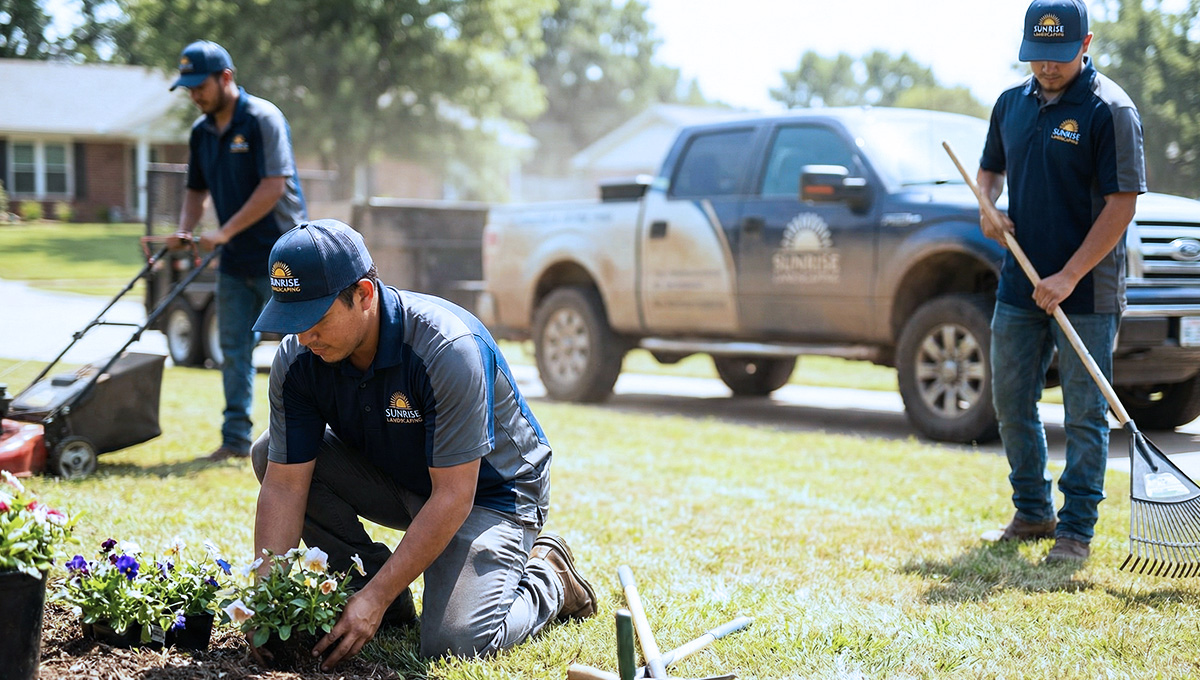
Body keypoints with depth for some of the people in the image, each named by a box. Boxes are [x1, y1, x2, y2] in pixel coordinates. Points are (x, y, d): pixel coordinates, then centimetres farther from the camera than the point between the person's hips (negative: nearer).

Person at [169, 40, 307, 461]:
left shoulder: (263, 119, -12)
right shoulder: (202, 131, 10)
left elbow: (273, 187, -20)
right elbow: (196, 191, 19)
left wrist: (225, 231, -21)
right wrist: (184, 232, 0)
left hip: (279, 256, -7)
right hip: (234, 261, 7)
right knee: (234, 349, 7)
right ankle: (236, 439, 12)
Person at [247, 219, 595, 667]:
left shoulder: (449, 349, -34)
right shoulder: (297, 359, -16)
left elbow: (452, 497, -31)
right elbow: (284, 485, -15)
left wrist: (377, 598, -32)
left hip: (489, 491, -6)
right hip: (396, 481, 6)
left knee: (454, 641, -27)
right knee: (270, 453, -13)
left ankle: (548, 580, 6)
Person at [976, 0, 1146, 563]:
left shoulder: (1110, 109, -11)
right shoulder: (1011, 103, 9)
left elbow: (1122, 203, -15)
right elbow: (990, 168, 24)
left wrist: (1069, 277, -19)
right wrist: (987, 207, 0)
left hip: (1086, 291, -6)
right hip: (1019, 284, 6)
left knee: (1085, 413, 0)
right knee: (1011, 402, 12)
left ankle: (1076, 531, 8)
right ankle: (1032, 513, 27)